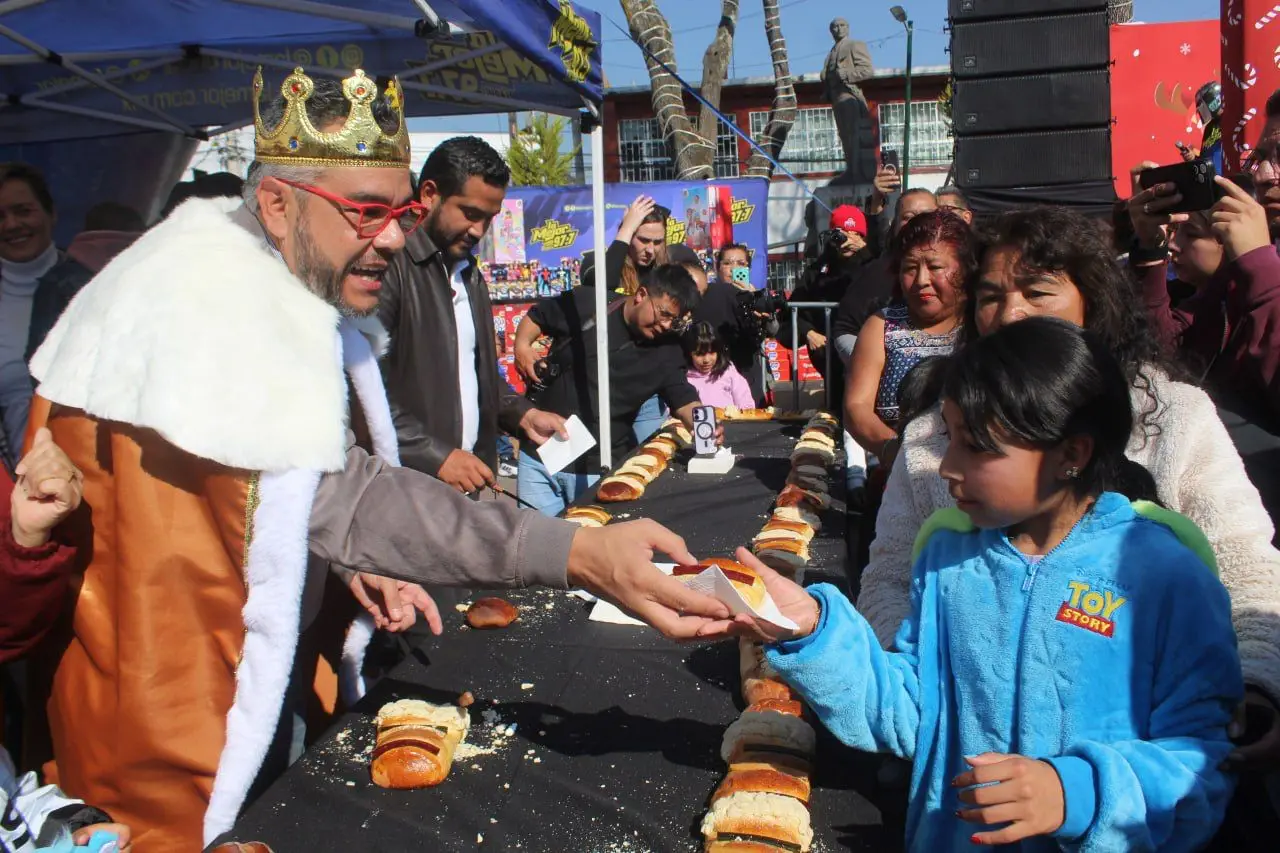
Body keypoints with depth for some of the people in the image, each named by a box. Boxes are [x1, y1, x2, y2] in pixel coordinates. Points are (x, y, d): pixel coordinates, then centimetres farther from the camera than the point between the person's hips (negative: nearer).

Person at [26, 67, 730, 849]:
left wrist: (353, 560, -4)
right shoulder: (211, 295, -25)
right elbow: (340, 495, -35)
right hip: (169, 725, -9)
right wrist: (579, 556, -42)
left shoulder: (287, 292, 6)